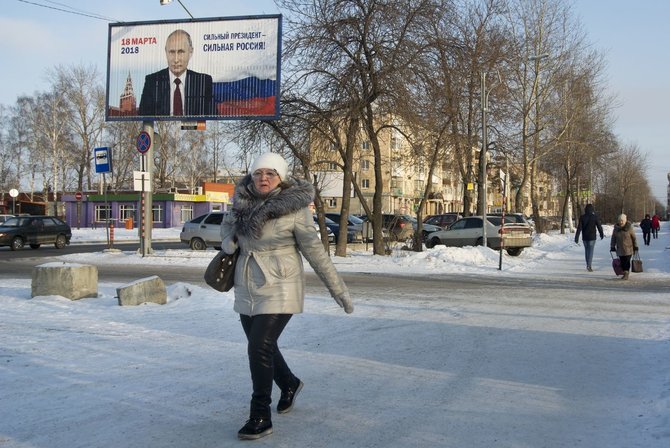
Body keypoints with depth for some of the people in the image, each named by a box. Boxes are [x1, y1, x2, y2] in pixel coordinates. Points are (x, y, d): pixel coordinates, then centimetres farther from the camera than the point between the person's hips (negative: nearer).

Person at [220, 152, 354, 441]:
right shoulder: (243, 201, 1)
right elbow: (229, 222, 23)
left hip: (278, 289, -6)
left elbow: (314, 250, -10)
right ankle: (290, 384, 45)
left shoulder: (294, 208, -14)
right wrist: (227, 239, -1)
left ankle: (261, 418, -1)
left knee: (260, 348, -13)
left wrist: (338, 289, -7)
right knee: (262, 346, 17)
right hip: (246, 288, 6)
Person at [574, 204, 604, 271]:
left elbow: (579, 228, -6)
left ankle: (588, 265, 24)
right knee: (591, 251, 0)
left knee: (586, 250, 16)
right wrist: (601, 234, 15)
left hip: (584, 237, 3)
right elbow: (599, 226, -1)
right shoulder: (595, 217, -9)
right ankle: (589, 266, -10)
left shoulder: (582, 217, -4)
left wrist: (576, 237, -5)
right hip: (592, 237, -3)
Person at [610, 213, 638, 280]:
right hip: (620, 249, 4)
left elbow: (634, 238, -2)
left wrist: (635, 247, -1)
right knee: (622, 262, 5)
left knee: (627, 261, -8)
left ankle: (626, 274, -4)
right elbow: (613, 238, 9)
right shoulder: (616, 228, 2)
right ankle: (625, 273, 18)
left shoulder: (629, 228, -8)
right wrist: (612, 247, 6)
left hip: (628, 248, -4)